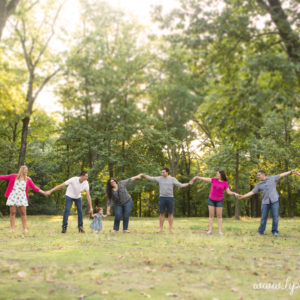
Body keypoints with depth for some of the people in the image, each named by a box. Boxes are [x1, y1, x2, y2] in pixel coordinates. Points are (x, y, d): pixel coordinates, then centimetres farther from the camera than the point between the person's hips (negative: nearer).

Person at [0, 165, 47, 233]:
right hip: (13, 196, -1)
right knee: (12, 212, -1)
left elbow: (34, 188, 11)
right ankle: (12, 228, 3)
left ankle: (25, 228, -1)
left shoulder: (28, 180, 10)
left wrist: (43, 192, 5)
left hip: (22, 198, 1)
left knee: (23, 213, -4)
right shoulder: (13, 176, 7)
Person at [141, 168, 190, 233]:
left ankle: (170, 228, 9)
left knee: (170, 213, 1)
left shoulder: (173, 179, -1)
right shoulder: (159, 178, 4)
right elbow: (150, 178, 7)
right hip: (162, 198, 1)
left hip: (170, 198, -1)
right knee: (161, 213, 1)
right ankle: (161, 228, 8)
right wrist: (143, 175, -4)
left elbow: (181, 185, -4)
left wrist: (189, 183, -16)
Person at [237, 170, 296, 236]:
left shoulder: (272, 178, 6)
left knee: (275, 216, -4)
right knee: (264, 217, 4)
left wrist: (291, 172, 2)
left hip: (274, 201, -2)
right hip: (265, 202, 2)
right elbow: (252, 192, 7)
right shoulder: (259, 185, 9)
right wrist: (242, 196, -2)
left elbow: (282, 175, 8)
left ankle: (274, 231, 7)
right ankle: (261, 231, 14)